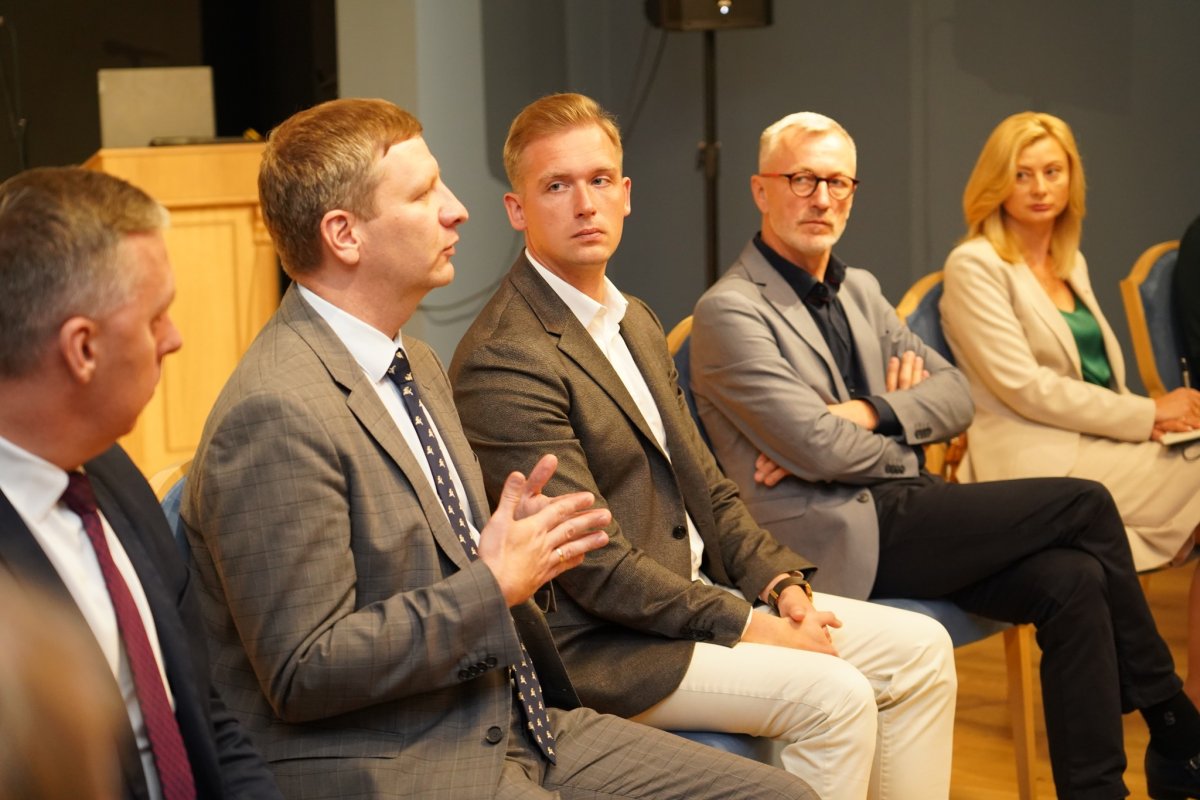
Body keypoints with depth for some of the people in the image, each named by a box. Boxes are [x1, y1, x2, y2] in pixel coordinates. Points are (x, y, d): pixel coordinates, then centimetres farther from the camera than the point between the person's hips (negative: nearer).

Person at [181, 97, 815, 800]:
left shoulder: (417, 365, 12)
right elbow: (304, 673, -21)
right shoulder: (277, 414, -19)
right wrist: (493, 584, -16)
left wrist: (519, 550, 0)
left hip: (517, 728, 9)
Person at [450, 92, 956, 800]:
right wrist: (742, 624, -17)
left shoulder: (636, 322, 13)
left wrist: (778, 580, -1)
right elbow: (591, 563, -21)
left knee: (920, 649, 3)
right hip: (599, 646, -9)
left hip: (696, 589, 9)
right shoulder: (504, 360, -19)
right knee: (833, 695, -23)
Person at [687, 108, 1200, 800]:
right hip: (835, 539, -7)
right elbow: (819, 450, -17)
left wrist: (869, 414, -8)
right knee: (1085, 505, -10)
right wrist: (903, 419, 1)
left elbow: (957, 396, 11)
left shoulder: (860, 290, 17)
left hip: (900, 511, 7)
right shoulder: (731, 311, -8)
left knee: (1072, 581, -17)